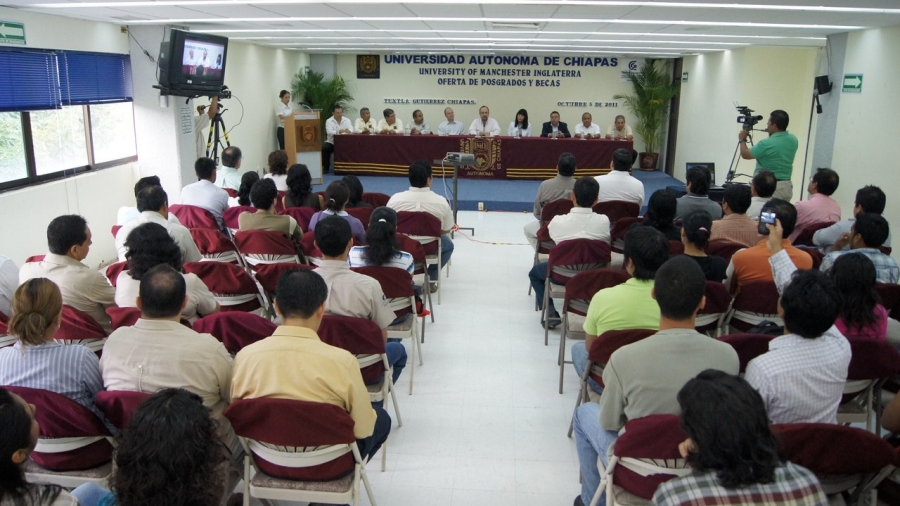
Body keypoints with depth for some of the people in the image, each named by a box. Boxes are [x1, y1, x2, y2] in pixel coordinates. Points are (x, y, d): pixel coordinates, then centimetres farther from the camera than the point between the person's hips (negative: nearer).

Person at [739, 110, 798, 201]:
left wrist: (742, 140, 12)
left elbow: (745, 154, -4)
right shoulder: (793, 139, 3)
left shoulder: (766, 144, -18)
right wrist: (771, 133, 21)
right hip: (787, 186, 7)